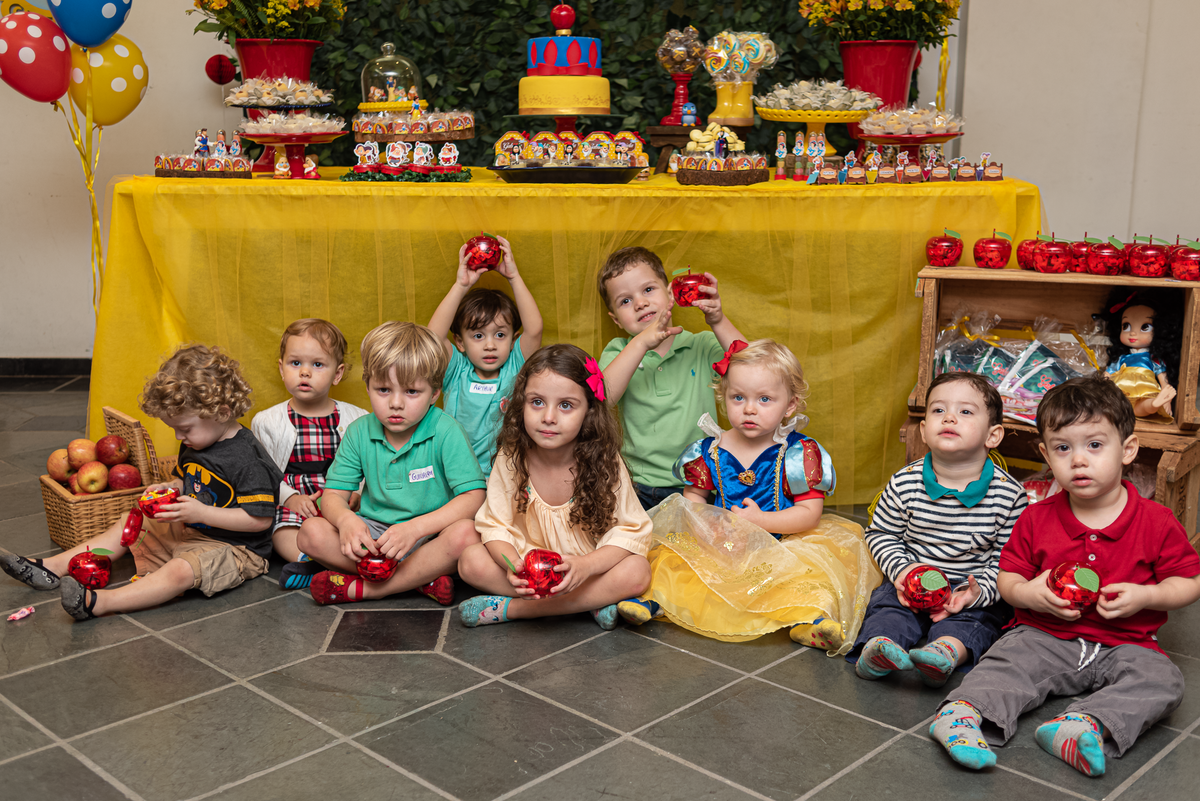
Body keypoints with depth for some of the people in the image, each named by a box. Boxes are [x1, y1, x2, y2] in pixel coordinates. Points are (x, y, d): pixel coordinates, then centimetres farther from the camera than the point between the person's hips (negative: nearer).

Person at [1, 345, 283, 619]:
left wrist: (201, 513, -28)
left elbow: (260, 519, -26)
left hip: (234, 548, -10)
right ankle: (54, 568, 9)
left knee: (180, 571, -35)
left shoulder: (247, 459, -23)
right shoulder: (194, 444, 6)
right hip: (187, 531, 10)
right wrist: (169, 488, 0)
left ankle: (97, 602, -43)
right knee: (129, 523, 11)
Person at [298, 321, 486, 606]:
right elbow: (333, 494, 0)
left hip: (430, 537, -3)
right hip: (372, 534, 4)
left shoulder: (446, 431, -13)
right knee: (311, 533, -20)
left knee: (465, 534, -35)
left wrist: (415, 527, -32)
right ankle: (422, 577, -22)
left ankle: (360, 588, -25)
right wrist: (346, 519, -26)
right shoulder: (359, 432, 0)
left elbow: (474, 496, -20)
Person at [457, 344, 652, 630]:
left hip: (590, 566, -1)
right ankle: (590, 602, -23)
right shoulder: (510, 459, -11)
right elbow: (495, 525, -11)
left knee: (637, 571, -30)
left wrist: (585, 566, -33)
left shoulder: (604, 462, -15)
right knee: (471, 561, -23)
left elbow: (630, 532, -16)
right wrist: (513, 564, -33)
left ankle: (508, 608, -26)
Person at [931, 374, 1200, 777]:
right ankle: (963, 713, -42)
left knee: (1161, 680, -28)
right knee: (1007, 659, -24)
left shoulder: (1157, 522, -3)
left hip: (1124, 643, -1)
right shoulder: (1036, 519, 2)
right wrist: (1026, 593, -15)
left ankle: (1084, 726, -45)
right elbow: (1008, 575, 9)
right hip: (1046, 636, 1)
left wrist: (1146, 596, -16)